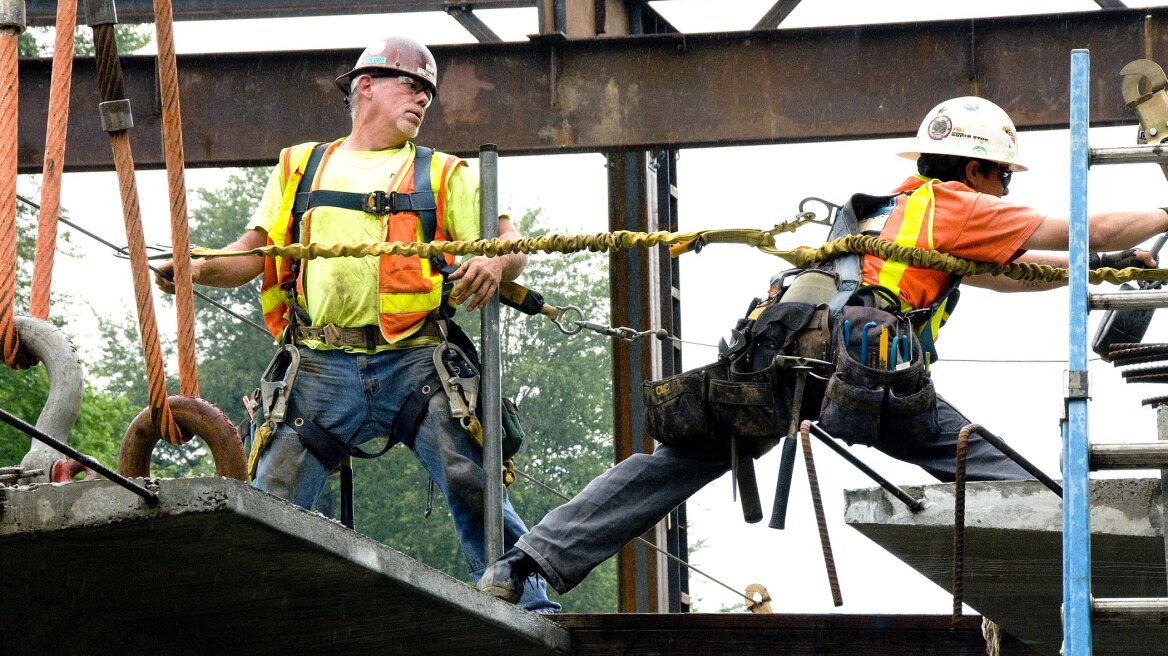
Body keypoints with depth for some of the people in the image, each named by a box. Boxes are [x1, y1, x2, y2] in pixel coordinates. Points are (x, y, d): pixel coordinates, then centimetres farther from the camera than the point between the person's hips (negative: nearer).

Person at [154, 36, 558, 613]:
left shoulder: (444, 175, 18)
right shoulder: (299, 167, 21)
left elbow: (510, 241, 8)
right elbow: (253, 252, 16)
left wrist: (496, 263, -17)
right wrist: (198, 269, -5)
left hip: (414, 364, -1)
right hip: (321, 369, 1)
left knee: (473, 484, -16)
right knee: (269, 502, -7)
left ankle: (529, 608, -10)